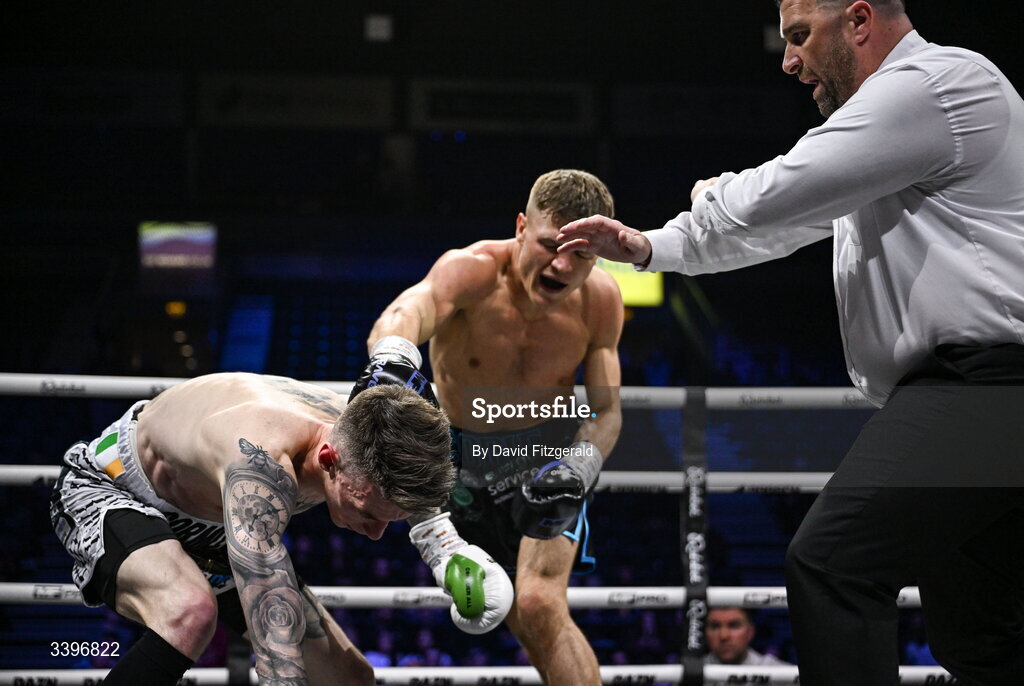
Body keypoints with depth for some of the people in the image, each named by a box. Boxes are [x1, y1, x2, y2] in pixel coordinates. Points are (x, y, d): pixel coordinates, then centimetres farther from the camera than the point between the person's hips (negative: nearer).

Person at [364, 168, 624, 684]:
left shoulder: (599, 300, -17)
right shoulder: (473, 271, -29)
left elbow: (607, 411, -7)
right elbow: (406, 312, -51)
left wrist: (577, 469, -29)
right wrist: (392, 354, -75)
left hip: (548, 453, 0)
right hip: (463, 460, 1)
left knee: (540, 605, -22)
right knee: (525, 627, 7)